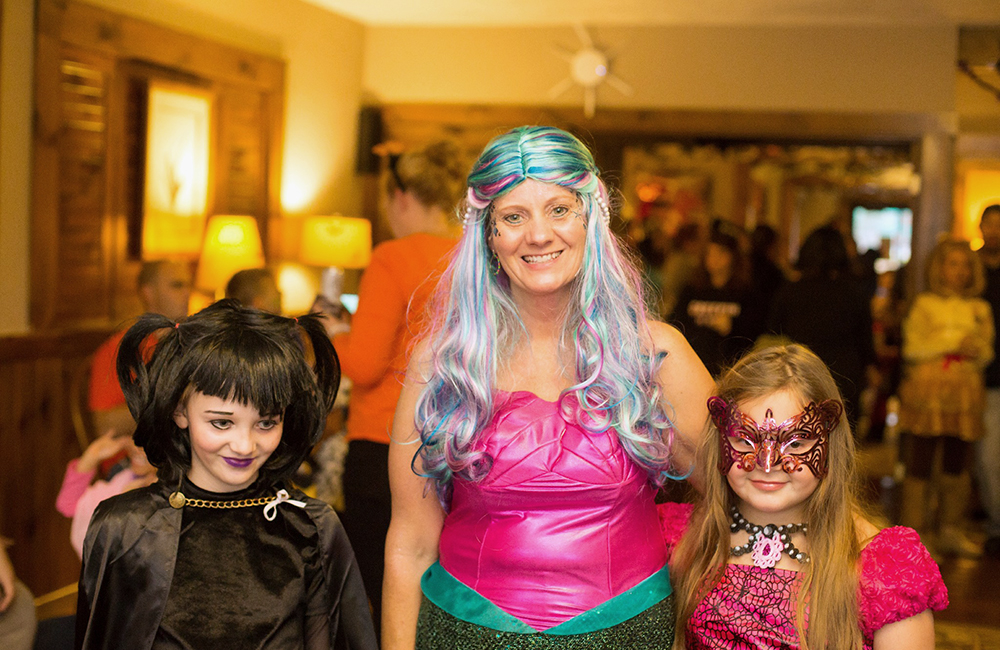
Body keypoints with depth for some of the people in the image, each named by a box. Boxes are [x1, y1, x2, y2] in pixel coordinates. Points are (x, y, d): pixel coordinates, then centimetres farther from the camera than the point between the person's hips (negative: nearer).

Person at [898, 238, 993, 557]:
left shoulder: (980, 309, 16)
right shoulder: (924, 304, 5)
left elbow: (986, 354, 12)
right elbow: (913, 348, -4)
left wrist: (977, 350, -11)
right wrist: (956, 343, -9)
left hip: (965, 394, 4)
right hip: (927, 391, -4)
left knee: (958, 464, 6)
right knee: (920, 462, -5)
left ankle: (951, 531, 18)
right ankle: (912, 530, 0)